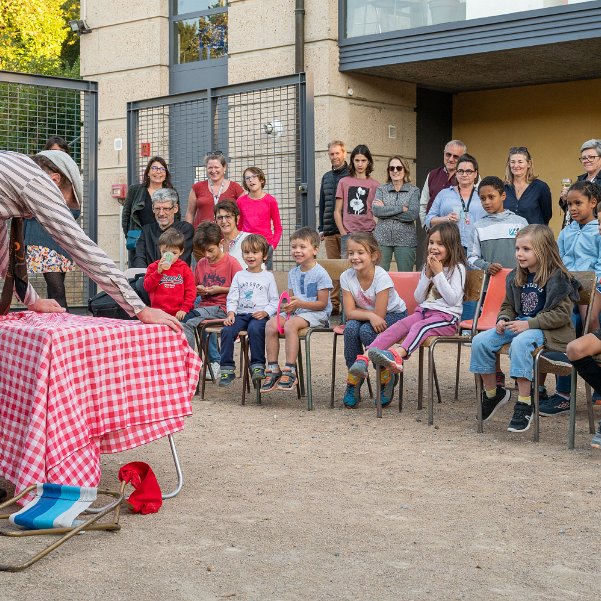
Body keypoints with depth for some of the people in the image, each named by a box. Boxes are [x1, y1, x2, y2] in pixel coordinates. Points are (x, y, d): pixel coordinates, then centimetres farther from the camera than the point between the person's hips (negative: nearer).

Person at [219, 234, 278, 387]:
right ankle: (227, 368, -18)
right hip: (241, 314, 3)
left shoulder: (268, 276, 10)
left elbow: (274, 301, 6)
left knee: (255, 329, -36)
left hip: (259, 315, -3)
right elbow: (232, 298, 11)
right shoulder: (239, 275, 17)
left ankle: (258, 366, -27)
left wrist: (265, 312, -12)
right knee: (227, 331, -24)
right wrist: (231, 313, -8)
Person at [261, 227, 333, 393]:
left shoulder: (320, 273, -9)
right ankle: (273, 369, -15)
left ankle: (290, 371, -31)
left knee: (290, 324, -34)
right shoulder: (293, 273, 14)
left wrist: (300, 303, -21)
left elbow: (322, 303, -11)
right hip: (296, 311, 7)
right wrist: (289, 305, -7)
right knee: (271, 324, -19)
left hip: (316, 313, -7)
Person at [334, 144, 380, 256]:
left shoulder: (375, 185, 8)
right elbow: (337, 211, 9)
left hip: (369, 233, 0)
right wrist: (343, 233, -1)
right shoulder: (344, 182, 10)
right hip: (348, 234, 1)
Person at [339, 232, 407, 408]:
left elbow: (379, 315, -27)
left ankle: (386, 378, -8)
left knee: (367, 331, -32)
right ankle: (353, 379, -12)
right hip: (367, 316, 4)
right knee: (351, 327, -28)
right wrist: (370, 315, -31)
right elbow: (350, 313, -17)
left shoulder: (382, 278, -28)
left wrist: (362, 312, -18)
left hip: (393, 315, -4)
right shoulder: (346, 277, -15)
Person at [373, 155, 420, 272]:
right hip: (382, 238, 1)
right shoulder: (381, 189, 9)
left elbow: (413, 214, -11)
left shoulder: (414, 191, 5)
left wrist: (386, 210, -9)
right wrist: (401, 208, -13)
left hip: (405, 239, -1)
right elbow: (376, 210, -9)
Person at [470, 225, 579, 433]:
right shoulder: (516, 277, 11)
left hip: (546, 329, -7)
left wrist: (529, 324, -22)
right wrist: (503, 319, -1)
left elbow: (561, 314, -15)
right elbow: (508, 305, 23)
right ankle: (492, 393, 5)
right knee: (480, 341, -14)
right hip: (518, 324, 7)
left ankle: (524, 404, -32)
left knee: (520, 343, -39)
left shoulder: (557, 279, -10)